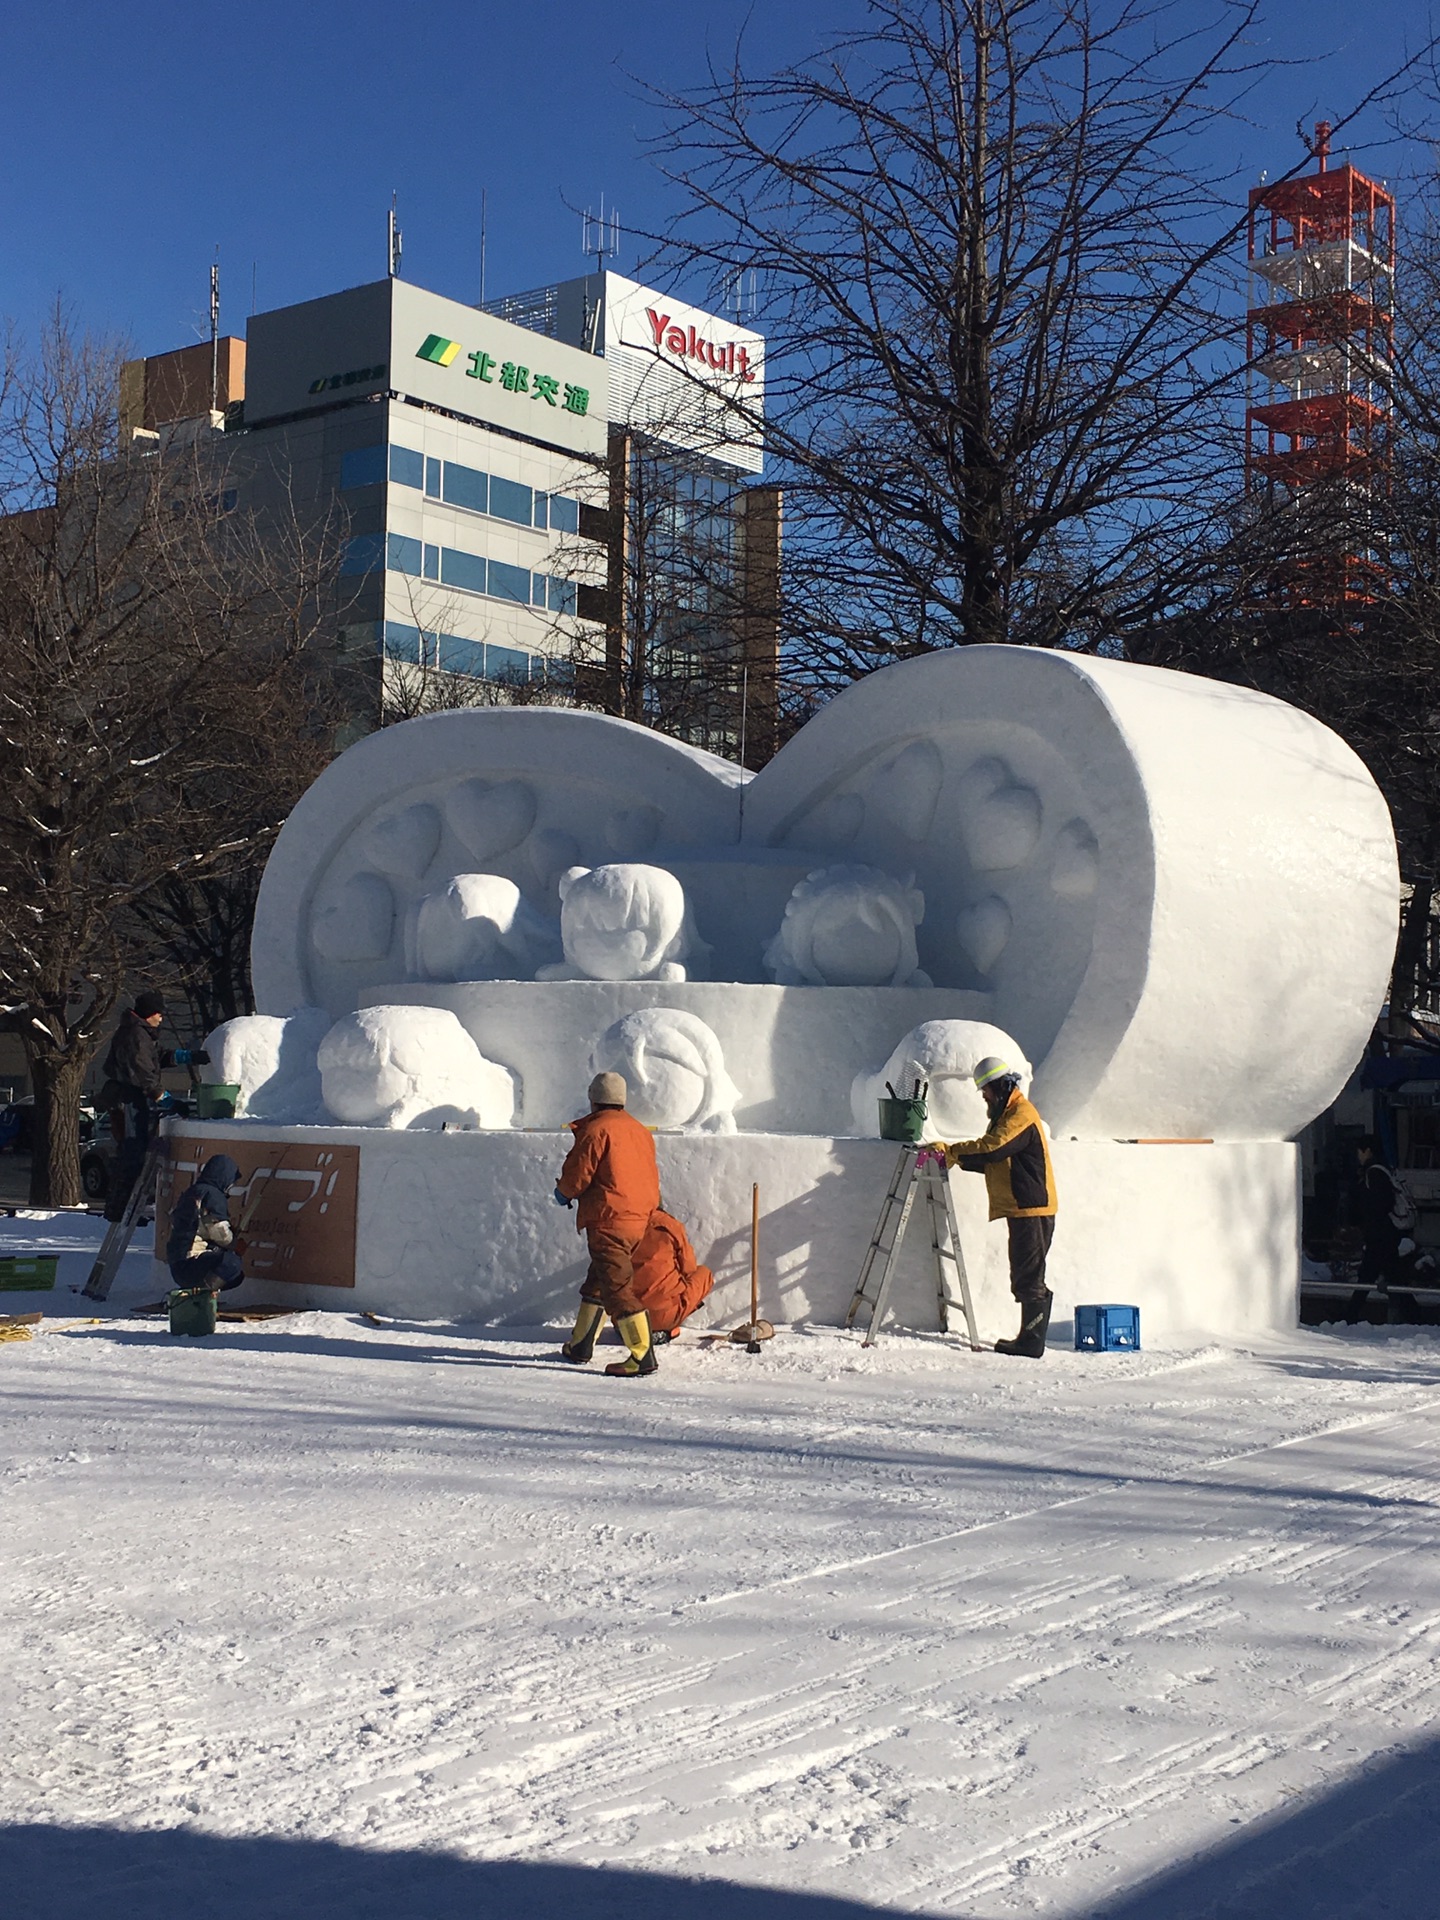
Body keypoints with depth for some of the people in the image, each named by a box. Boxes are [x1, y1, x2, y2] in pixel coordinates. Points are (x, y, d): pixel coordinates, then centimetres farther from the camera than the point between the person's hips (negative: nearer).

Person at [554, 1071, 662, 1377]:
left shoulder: (596, 1130, -10)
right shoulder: (640, 1131, 14)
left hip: (608, 1221, -9)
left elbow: (577, 1174, -9)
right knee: (598, 1281, 20)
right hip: (639, 1221, 9)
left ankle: (643, 1355, -14)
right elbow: (650, 1177, 18)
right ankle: (580, 1345, 28)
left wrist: (563, 1192, 11)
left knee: (617, 1286, -9)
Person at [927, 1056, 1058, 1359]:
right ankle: (1029, 1339, 14)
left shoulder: (1022, 1114, -11)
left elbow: (992, 1148, -24)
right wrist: (957, 1158, 5)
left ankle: (1031, 1342, -8)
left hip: (1031, 1208, -10)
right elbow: (989, 1160, 20)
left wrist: (951, 1151, -19)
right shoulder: (1006, 1114, 22)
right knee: (1024, 1279, 10)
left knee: (1028, 1278, -9)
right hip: (1020, 1208, 10)